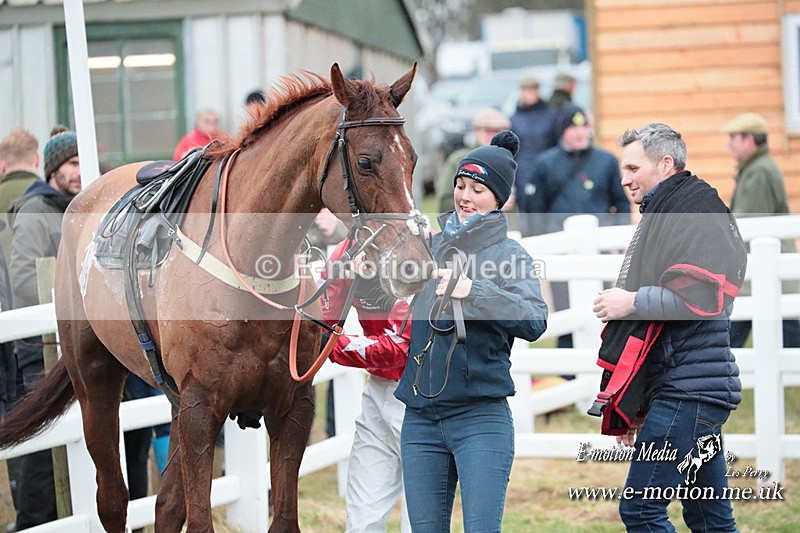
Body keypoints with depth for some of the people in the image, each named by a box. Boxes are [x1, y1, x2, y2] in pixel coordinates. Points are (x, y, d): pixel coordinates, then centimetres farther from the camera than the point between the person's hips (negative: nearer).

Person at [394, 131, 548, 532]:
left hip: (480, 417, -5)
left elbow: (535, 321, -19)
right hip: (420, 418, 5)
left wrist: (473, 292, -28)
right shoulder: (430, 245, 12)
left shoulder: (509, 254, -2)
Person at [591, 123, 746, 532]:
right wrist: (636, 408, 26)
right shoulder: (661, 215, 23)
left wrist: (632, 302, -13)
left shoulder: (700, 213, -9)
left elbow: (704, 296, -24)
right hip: (675, 390, 10)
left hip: (689, 388, -10)